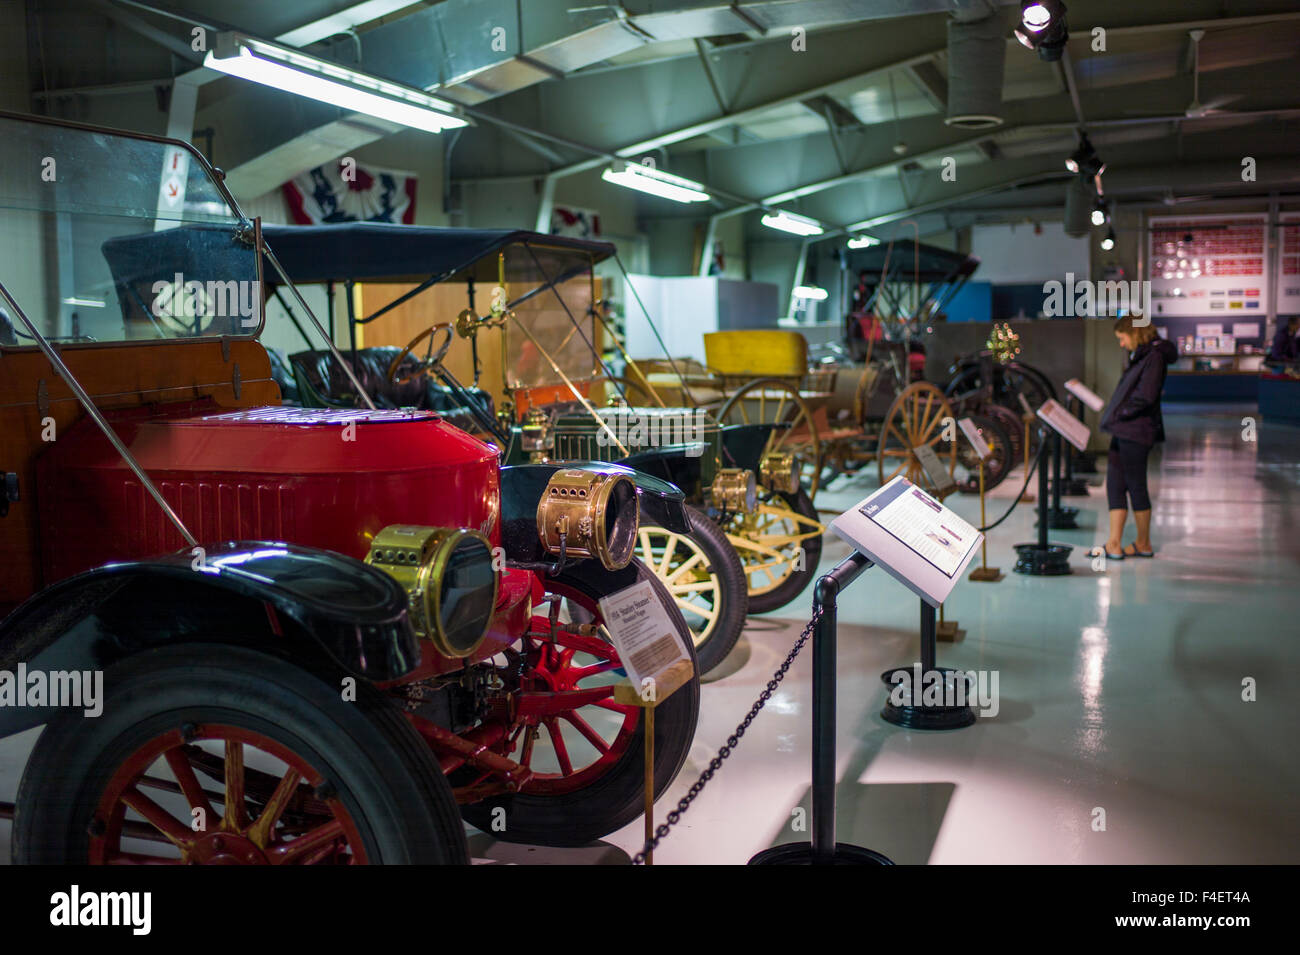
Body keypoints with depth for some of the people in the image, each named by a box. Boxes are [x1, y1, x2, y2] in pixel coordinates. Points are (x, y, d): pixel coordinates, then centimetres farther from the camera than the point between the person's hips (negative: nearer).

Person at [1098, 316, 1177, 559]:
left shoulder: (1154, 356, -12)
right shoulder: (1139, 356, 17)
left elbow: (1145, 396, -19)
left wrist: (1119, 414, -12)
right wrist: (1114, 416, 7)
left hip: (1136, 431, -9)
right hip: (1123, 430, 9)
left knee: (1136, 486, 0)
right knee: (1115, 485, 6)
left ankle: (1144, 545, 12)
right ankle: (1114, 544, 6)